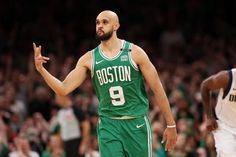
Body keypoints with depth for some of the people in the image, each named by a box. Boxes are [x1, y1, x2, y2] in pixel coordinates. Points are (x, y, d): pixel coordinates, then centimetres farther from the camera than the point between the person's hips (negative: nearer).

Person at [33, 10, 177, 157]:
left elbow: (157, 89, 0)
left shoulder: (134, 52, -3)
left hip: (137, 123, -2)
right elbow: (63, 89, 2)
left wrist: (171, 125, -1)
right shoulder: (89, 59, 4)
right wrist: (41, 69, -14)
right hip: (108, 125, 2)